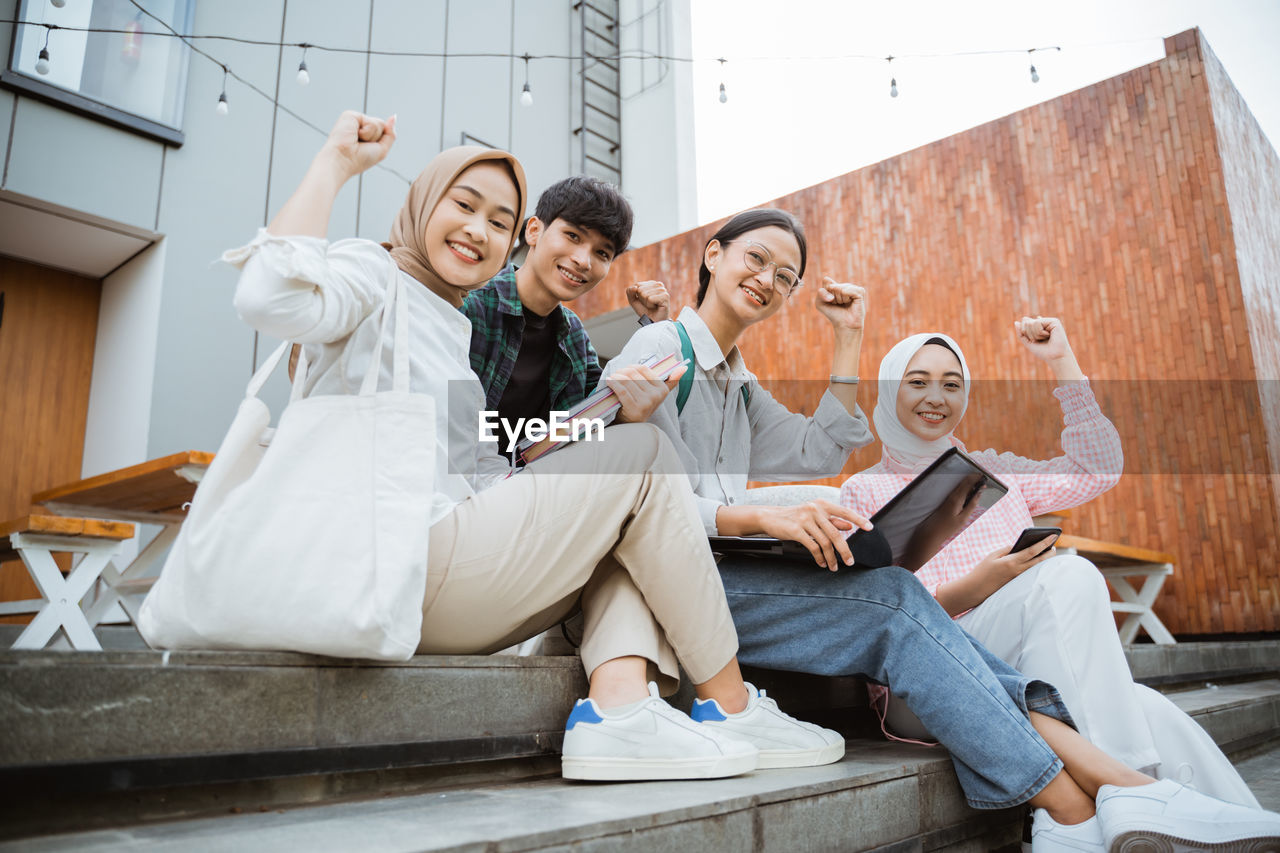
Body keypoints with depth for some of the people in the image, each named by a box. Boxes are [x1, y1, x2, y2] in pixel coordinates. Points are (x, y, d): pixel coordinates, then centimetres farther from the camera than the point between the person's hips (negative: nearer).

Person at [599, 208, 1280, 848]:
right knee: (896, 605, -21)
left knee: (899, 600, -15)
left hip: (726, 569, 8)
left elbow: (819, 452, 16)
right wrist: (759, 517, -28)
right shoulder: (660, 347, -3)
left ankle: (1112, 779, -21)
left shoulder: (737, 384, 24)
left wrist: (847, 337, 16)